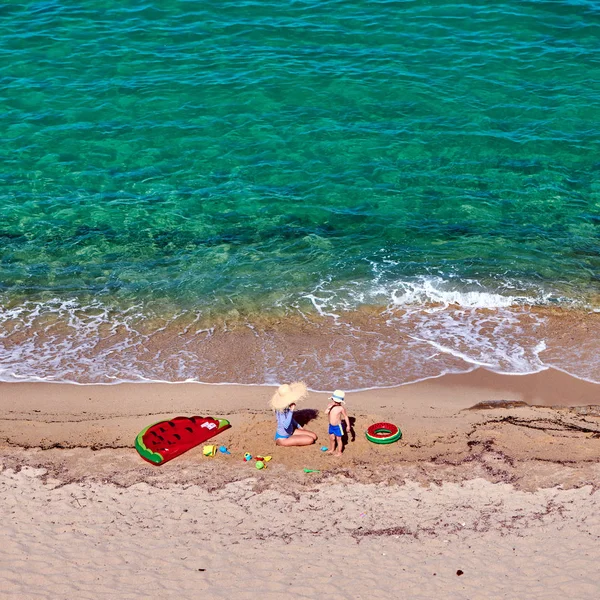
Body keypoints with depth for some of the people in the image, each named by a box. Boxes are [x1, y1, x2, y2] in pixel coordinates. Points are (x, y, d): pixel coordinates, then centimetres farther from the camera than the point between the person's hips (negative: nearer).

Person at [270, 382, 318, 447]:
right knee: (310, 440, -13)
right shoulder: (280, 410, -31)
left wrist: (299, 427, 21)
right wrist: (291, 410, -38)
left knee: (314, 436, 8)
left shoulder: (286, 406, -6)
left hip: (290, 433, 9)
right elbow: (286, 425, -43)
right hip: (282, 438, -9)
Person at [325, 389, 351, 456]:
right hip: (331, 425, 5)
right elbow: (326, 412, -17)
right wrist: (330, 406, -29)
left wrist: (348, 425, -11)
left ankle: (339, 452, 22)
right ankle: (332, 449, 40)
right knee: (331, 438, 20)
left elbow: (346, 417, -11)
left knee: (338, 439, 8)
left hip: (338, 426, -5)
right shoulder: (330, 405, -6)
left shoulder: (341, 408, -19)